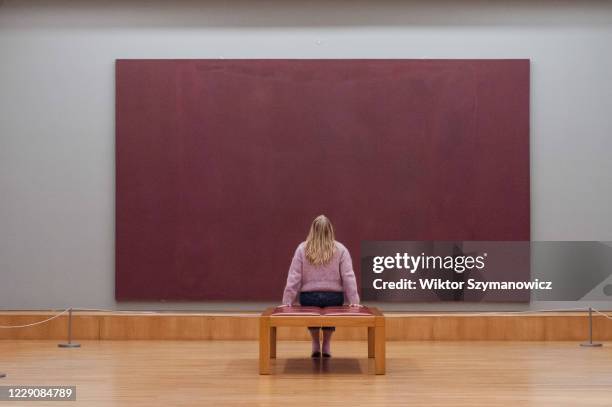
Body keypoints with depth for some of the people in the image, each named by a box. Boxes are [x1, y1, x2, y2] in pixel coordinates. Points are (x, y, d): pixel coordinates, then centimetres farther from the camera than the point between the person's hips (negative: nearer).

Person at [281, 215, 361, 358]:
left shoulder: (302, 249, -3)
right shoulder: (340, 249, -3)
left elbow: (294, 277, -5)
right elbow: (348, 276, -6)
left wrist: (287, 301, -1)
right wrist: (354, 301, -3)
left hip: (309, 298, 0)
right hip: (334, 298, 0)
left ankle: (315, 344, 34)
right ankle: (326, 345, 37)